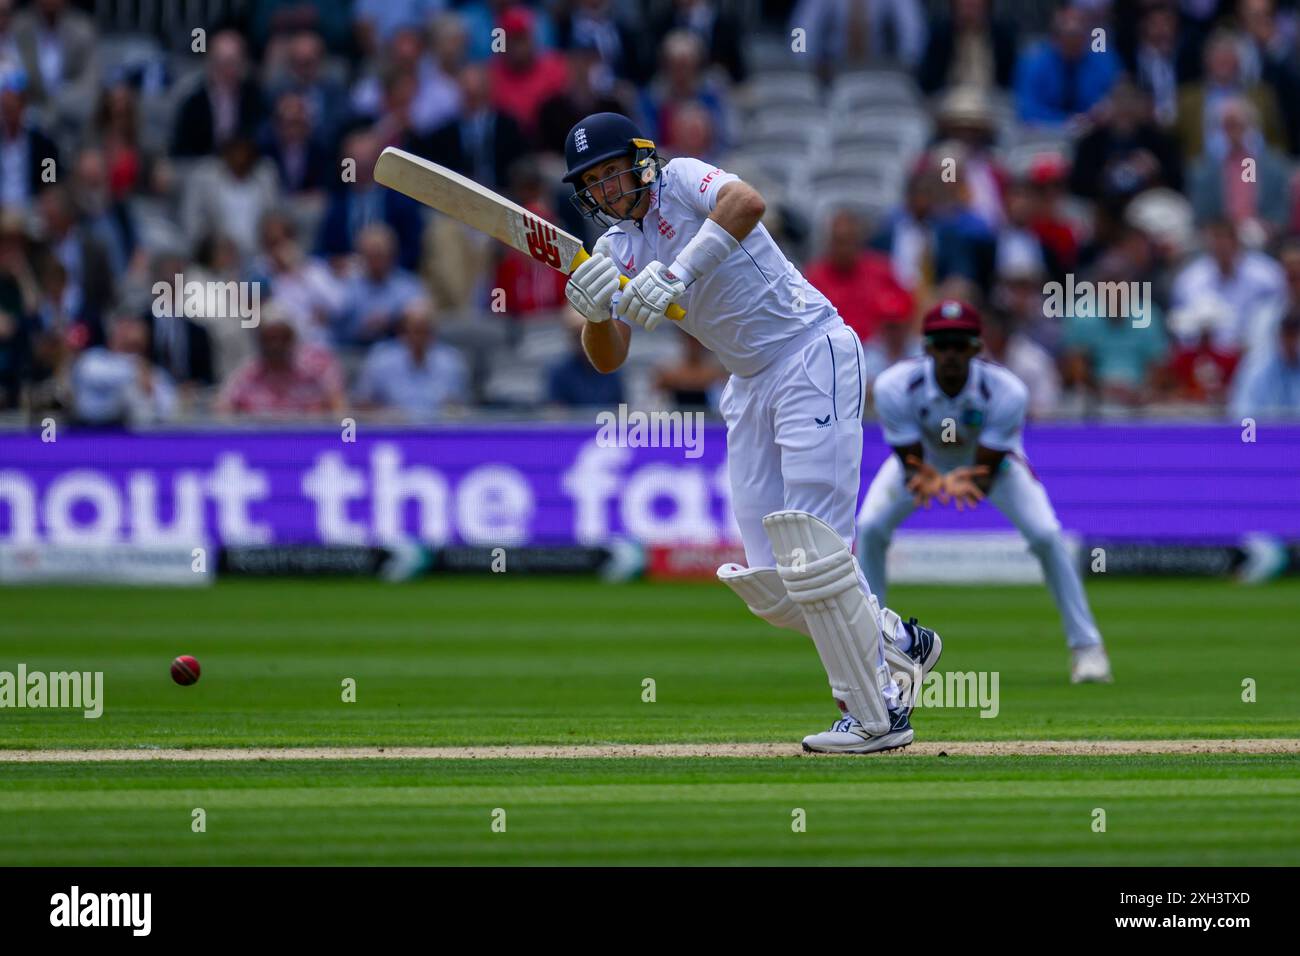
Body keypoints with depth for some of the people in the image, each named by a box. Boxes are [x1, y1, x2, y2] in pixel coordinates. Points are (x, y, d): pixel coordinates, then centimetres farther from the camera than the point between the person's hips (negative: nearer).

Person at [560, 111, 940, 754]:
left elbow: (747, 203, -32)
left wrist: (678, 273, -41)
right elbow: (608, 359, 2)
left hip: (811, 350, -8)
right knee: (766, 581, 2)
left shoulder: (682, 180, -9)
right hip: (750, 384, 8)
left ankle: (877, 714, -9)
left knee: (809, 545, -16)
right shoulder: (617, 250, 10)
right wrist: (595, 310, -20)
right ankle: (893, 642, 22)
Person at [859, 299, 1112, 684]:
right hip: (923, 460, 1)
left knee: (1046, 535, -19)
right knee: (870, 528, -19)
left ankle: (1086, 645, -3)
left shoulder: (1006, 392, -36)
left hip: (992, 459, -1)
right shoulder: (895, 387, -35)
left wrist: (965, 485, -56)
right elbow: (910, 465, -29)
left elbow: (987, 472, -32)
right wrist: (925, 481, -54)